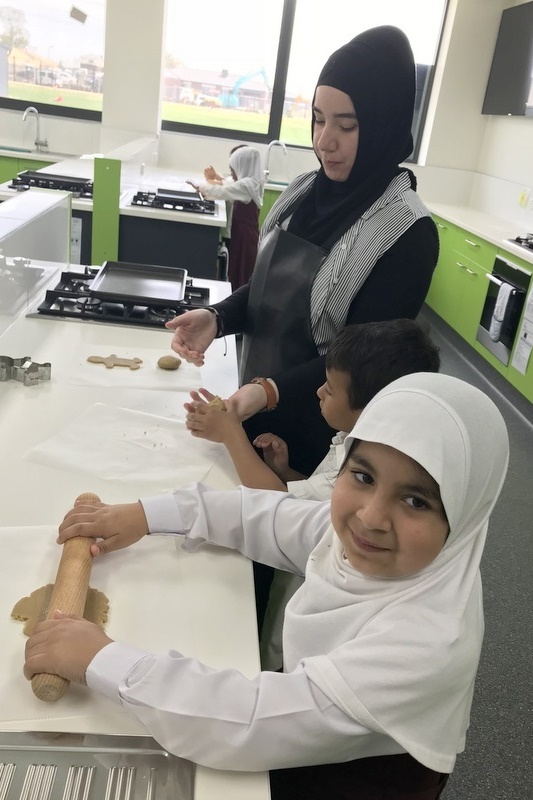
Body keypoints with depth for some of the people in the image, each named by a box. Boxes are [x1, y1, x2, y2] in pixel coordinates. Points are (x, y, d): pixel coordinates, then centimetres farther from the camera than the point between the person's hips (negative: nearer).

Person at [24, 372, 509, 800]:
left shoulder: (426, 641, -37)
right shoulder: (362, 532, -19)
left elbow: (250, 724, -38)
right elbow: (274, 518, -1)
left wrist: (102, 660, -31)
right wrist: (146, 515, -4)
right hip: (304, 715, 5)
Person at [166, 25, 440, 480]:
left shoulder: (409, 233, -19)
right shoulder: (305, 191, 0)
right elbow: (270, 288, 8)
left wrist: (271, 391, -32)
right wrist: (218, 318, -12)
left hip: (319, 431, -6)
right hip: (255, 404, 6)